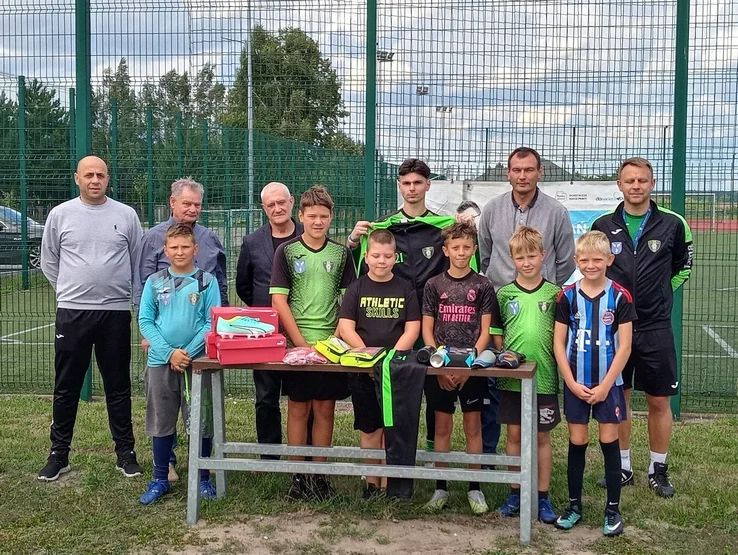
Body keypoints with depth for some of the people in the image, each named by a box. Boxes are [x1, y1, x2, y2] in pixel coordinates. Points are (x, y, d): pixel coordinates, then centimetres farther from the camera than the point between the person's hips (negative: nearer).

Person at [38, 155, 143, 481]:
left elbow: (139, 262, 9)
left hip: (116, 312, 0)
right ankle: (59, 454, 18)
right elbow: (49, 262, 11)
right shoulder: (60, 214, 2)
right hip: (72, 313, 0)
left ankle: (125, 453, 18)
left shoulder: (126, 215, 2)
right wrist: (69, 292, 9)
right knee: (66, 388, 7)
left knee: (118, 387, 8)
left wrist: (138, 300, 7)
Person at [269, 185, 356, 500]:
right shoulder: (286, 252, 0)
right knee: (298, 408, 5)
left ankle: (319, 473, 17)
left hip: (331, 342, 2)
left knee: (325, 409, 7)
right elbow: (278, 302, -4)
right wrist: (302, 343, -10)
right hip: (297, 343, -2)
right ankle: (298, 474, 14)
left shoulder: (341, 253, 7)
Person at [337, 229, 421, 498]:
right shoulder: (357, 288, 5)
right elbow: (346, 327, -3)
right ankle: (371, 482, 18)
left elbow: (412, 328, 0)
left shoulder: (405, 289, 5)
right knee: (370, 429, 7)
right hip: (363, 370, 0)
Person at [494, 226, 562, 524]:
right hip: (512, 376, 1)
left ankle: (543, 496, 18)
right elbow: (495, 332, 8)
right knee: (514, 433, 9)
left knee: (541, 436, 8)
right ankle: (515, 493, 21)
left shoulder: (555, 294, 1)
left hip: (544, 376, -1)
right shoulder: (504, 294, 3)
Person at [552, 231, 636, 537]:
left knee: (609, 442, 4)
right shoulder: (567, 296, -1)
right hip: (575, 384, 1)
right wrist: (572, 383, -8)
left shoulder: (620, 296, -6)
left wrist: (605, 386, -11)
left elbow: (624, 346, -7)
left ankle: (613, 509, 16)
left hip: (608, 383, -1)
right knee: (577, 442, 8)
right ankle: (574, 505, 21)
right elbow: (558, 343, 0)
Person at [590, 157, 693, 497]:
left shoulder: (672, 224, -3)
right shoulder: (603, 226, 0)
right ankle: (622, 467, 22)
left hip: (656, 329, -1)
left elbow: (683, 266, 13)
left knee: (659, 401, 6)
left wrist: (662, 295, 8)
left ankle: (658, 470, 20)